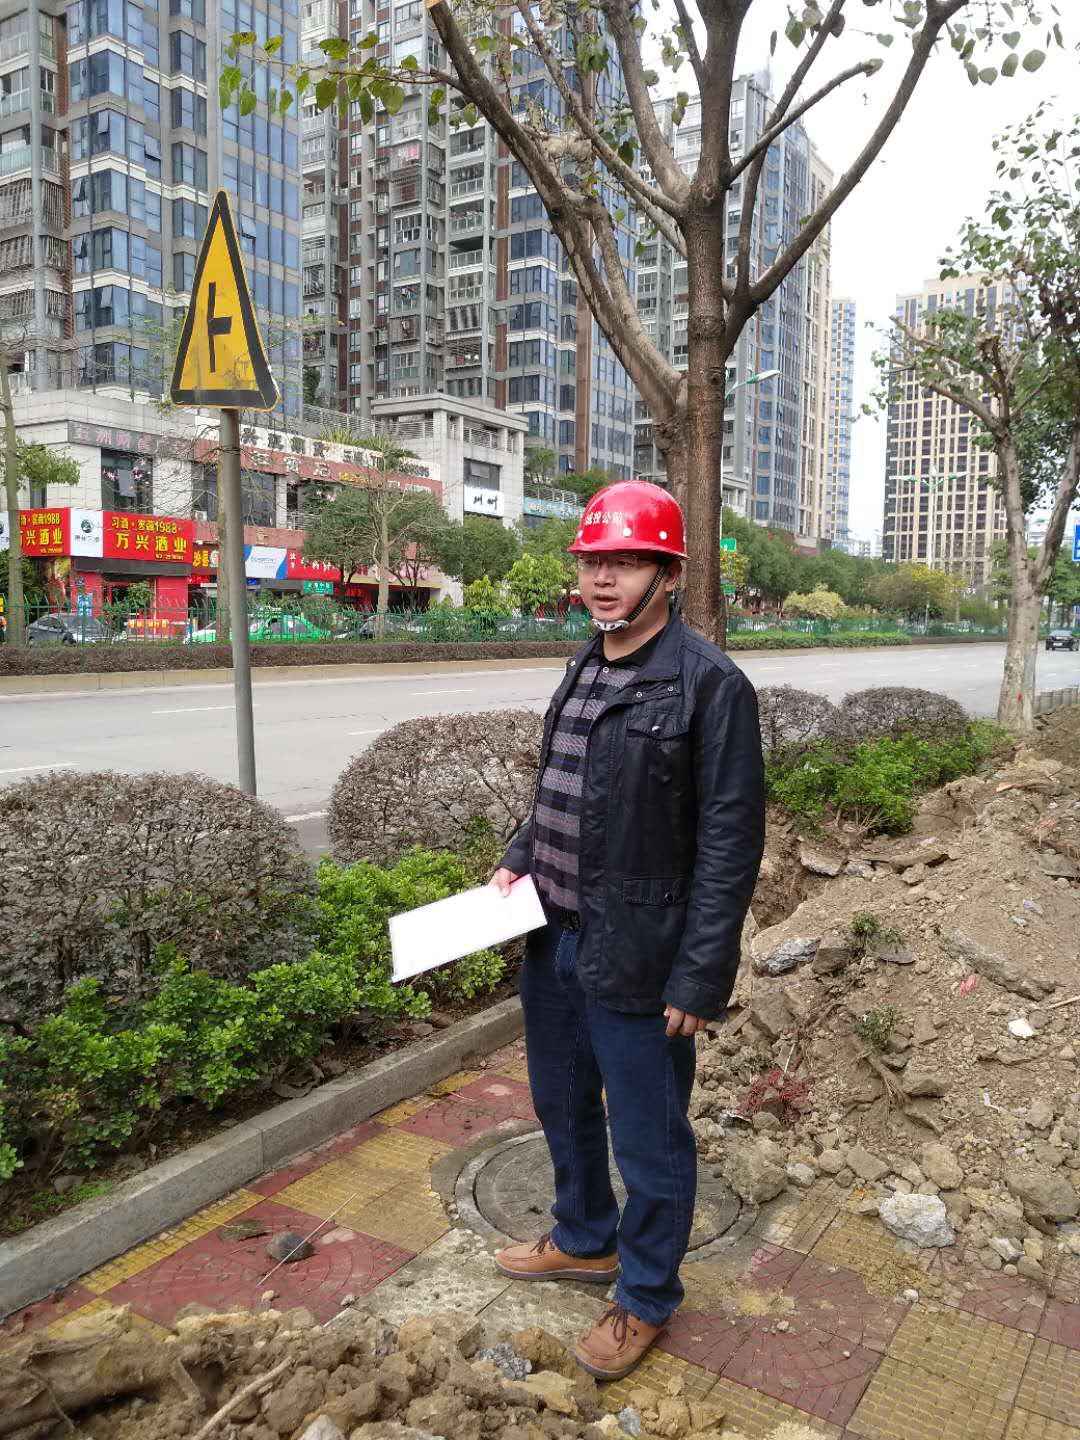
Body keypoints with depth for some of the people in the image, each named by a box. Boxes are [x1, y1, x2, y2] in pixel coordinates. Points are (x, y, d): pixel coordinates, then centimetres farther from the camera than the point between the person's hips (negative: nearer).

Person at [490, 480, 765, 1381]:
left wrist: (700, 979, -18)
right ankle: (586, 1242, 50)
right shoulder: (583, 672, 8)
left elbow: (731, 843, -18)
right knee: (562, 1104, 25)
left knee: (649, 1138, 12)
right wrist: (519, 861, 5)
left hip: (635, 960, -8)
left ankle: (647, 1298, 37)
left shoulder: (709, 683, -17)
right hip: (554, 938, 8)